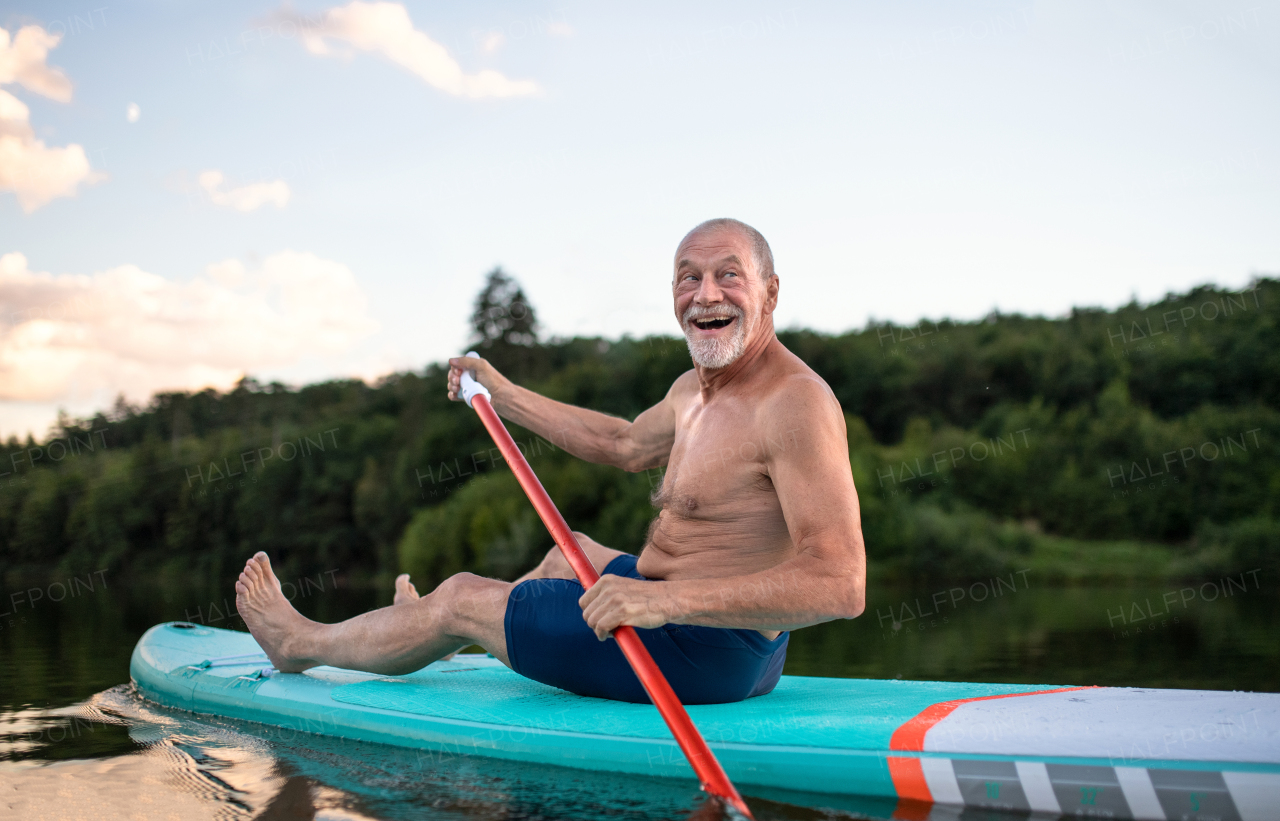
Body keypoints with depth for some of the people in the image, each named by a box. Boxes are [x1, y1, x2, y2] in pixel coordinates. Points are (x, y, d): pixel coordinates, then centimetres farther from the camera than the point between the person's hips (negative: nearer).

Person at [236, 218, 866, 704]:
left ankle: (302, 643, 34)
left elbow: (841, 585, -32)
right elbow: (626, 445, 27)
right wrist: (502, 394, 31)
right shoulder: (695, 387, 6)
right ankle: (436, 635, 62)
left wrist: (665, 601, -39)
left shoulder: (796, 402, -24)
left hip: (705, 653, -9)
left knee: (462, 598, 6)